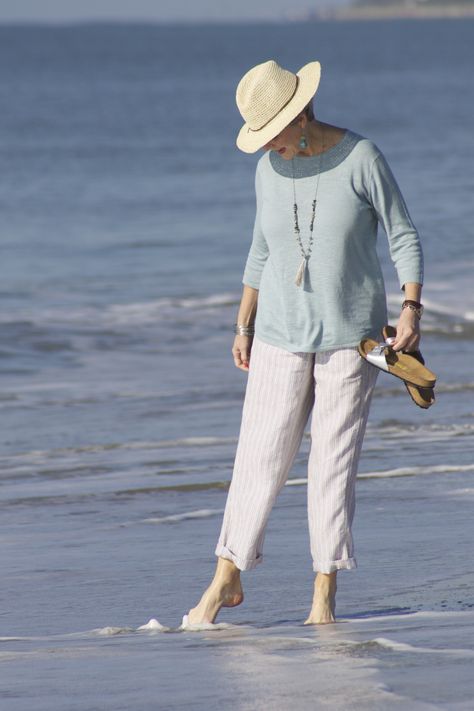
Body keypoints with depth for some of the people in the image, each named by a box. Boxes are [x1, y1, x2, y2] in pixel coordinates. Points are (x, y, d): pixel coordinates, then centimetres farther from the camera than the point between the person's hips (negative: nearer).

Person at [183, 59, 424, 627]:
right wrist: (243, 326, 13)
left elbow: (404, 238, -5)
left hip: (350, 335, -3)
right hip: (283, 335, 3)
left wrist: (411, 308, -15)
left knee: (335, 461, -1)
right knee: (259, 457, 1)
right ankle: (226, 579, 11)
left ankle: (325, 593, 7)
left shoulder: (361, 158, -10)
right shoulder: (269, 170, 3)